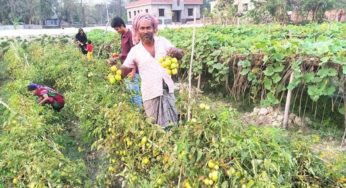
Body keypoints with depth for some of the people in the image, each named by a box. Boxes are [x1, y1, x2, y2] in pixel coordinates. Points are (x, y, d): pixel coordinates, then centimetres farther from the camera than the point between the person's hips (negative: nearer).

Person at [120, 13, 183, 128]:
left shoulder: (163, 42, -1)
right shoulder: (135, 51, -4)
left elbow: (180, 55, -4)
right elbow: (122, 72, 0)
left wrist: (176, 52, -27)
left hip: (167, 91, 1)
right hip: (150, 94, -1)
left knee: (172, 124, 15)